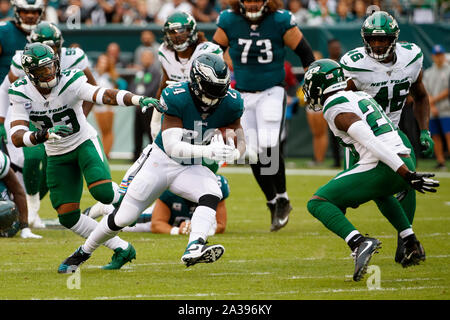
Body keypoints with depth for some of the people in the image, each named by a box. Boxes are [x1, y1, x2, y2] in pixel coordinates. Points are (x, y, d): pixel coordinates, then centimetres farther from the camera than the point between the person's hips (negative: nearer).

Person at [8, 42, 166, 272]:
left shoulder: (69, 83, -23)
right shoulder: (21, 94, -16)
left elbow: (103, 95, -39)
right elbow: (17, 138, -26)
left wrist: (138, 99, -56)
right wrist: (46, 134, -45)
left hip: (85, 143, -3)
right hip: (57, 156, 3)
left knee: (103, 192, -28)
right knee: (68, 217, -1)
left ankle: (124, 195, 11)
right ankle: (121, 249, 13)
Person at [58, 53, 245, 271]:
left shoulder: (229, 104, -13)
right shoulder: (177, 98, -26)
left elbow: (240, 143, -4)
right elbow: (172, 147, -29)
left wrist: (233, 153, -30)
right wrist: (209, 151, -43)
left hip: (190, 168, 3)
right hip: (160, 162, -3)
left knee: (212, 195, -30)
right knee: (122, 218, 3)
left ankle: (194, 249, -46)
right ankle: (83, 252, 27)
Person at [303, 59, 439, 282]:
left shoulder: (335, 108, -5)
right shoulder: (361, 96, 23)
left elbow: (370, 142, -16)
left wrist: (406, 174, -22)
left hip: (383, 167, -8)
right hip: (404, 161, 8)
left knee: (318, 203, -3)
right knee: (380, 192, 42)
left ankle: (358, 243, -25)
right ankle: (411, 244, 28)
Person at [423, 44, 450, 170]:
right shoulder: (428, 73, 15)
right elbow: (425, 92, 8)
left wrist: (434, 99, -8)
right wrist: (431, 106, -7)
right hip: (432, 111, 5)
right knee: (435, 136, 3)